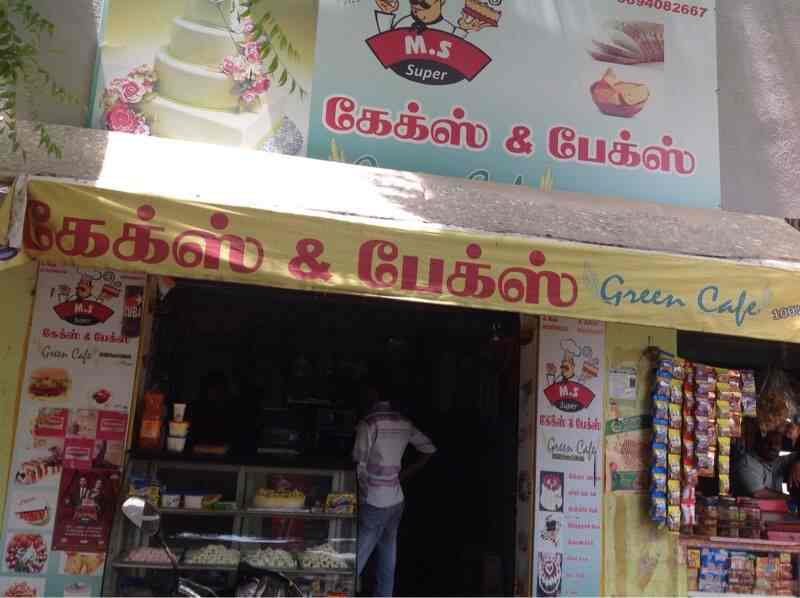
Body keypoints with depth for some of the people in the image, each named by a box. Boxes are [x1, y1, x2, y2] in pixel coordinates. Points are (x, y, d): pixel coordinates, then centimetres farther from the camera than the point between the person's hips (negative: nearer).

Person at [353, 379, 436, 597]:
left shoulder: (369, 423, -16)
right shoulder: (404, 422, 6)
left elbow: (359, 467, -15)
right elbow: (429, 448, 16)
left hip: (374, 504, -7)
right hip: (396, 501, 7)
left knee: (354, 564, -1)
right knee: (387, 561, 14)